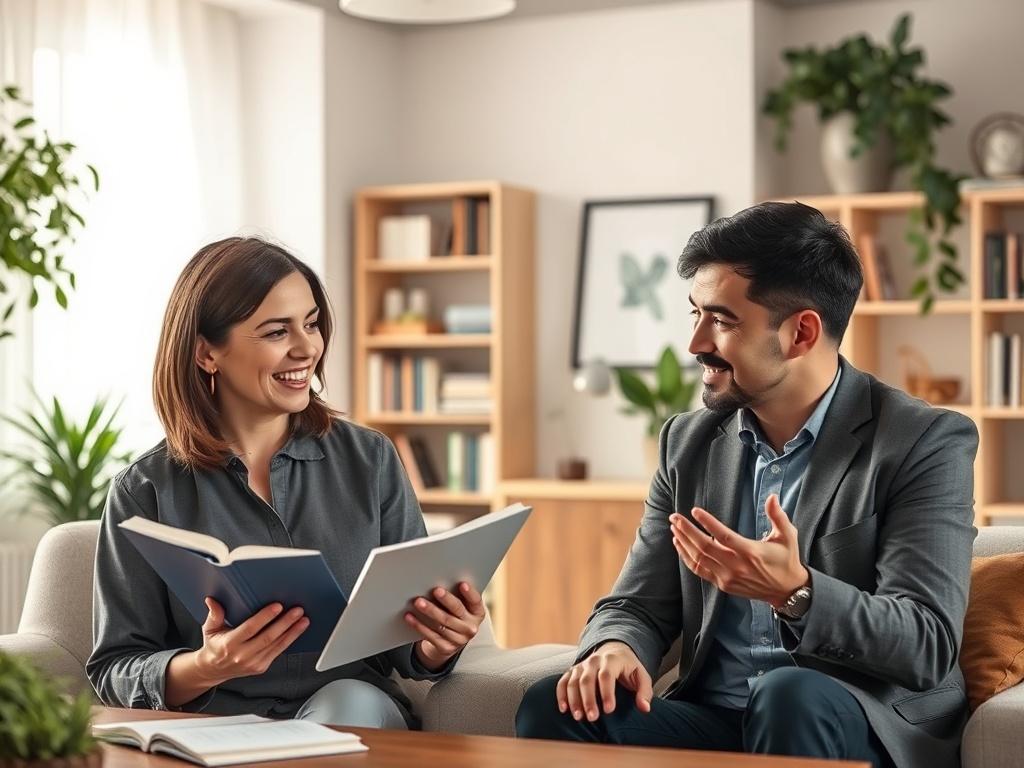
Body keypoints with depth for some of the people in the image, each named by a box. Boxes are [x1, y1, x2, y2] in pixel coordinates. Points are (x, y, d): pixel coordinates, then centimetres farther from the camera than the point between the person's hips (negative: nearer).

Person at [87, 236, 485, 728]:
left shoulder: (370, 461, 8)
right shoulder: (146, 492, 2)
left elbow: (405, 644, 10)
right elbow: (112, 671, 0)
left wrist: (436, 646, -14)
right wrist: (209, 666, -21)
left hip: (352, 720, 2)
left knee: (353, 699, -31)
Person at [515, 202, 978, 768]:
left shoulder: (928, 444, -6)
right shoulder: (689, 443, 11)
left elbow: (930, 647, -13)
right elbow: (638, 605, 11)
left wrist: (794, 592, -31)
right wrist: (614, 648, -14)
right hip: (712, 721, 3)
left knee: (789, 697, -36)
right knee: (553, 707, -22)